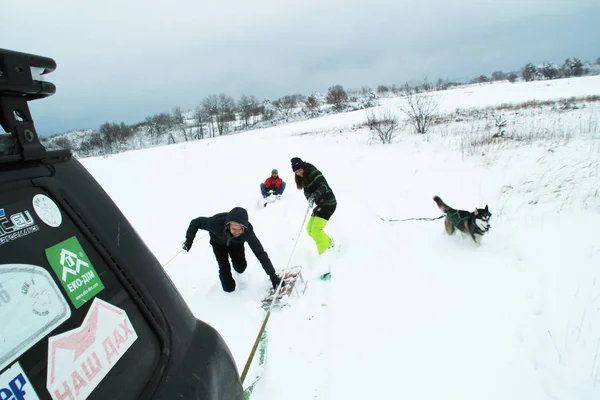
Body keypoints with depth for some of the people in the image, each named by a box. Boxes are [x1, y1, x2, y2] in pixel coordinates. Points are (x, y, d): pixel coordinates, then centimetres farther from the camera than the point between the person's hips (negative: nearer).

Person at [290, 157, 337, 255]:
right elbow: (307, 192, 1)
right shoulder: (304, 178, 12)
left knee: (315, 230, -15)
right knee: (310, 229, 11)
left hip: (328, 203, -10)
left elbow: (324, 185, -27)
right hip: (321, 204, 10)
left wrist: (314, 196, -42)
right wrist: (310, 198, -22)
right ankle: (329, 243, 23)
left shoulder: (313, 172, -15)